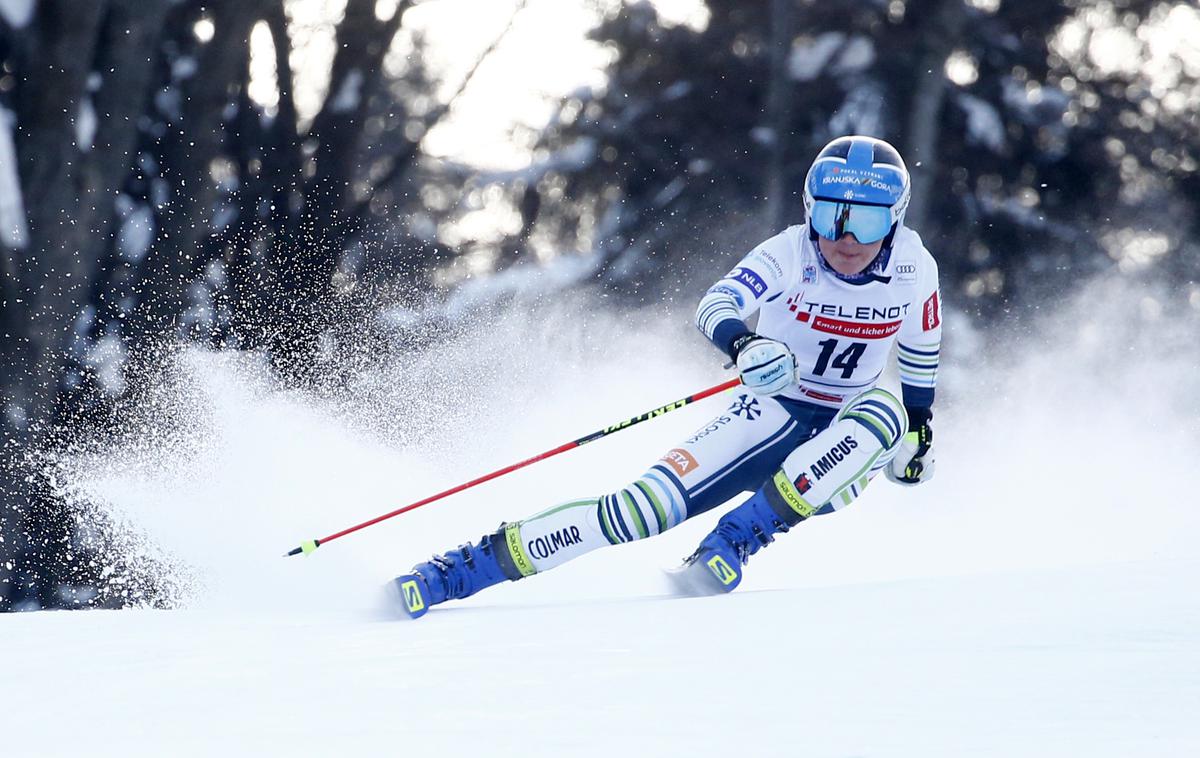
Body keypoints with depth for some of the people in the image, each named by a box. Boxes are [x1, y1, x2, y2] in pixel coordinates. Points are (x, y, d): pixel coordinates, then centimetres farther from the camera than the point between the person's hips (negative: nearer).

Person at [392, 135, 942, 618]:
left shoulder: (913, 268, -8)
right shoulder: (789, 254, -17)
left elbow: (919, 353, 13)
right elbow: (716, 305, -35)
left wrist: (919, 427, 18)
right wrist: (741, 342, -56)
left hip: (845, 441, 2)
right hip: (771, 416, -2)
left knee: (884, 410, -35)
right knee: (644, 509, -22)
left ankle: (736, 542, -32)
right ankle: (466, 567, -18)